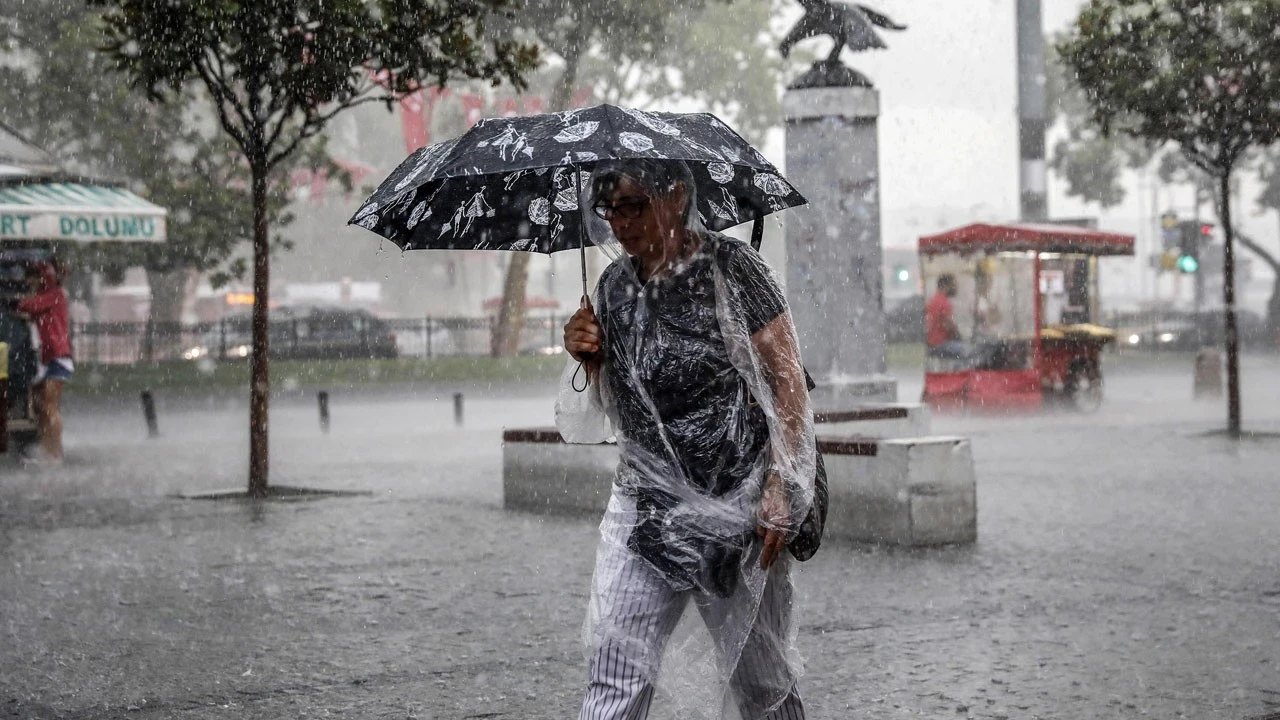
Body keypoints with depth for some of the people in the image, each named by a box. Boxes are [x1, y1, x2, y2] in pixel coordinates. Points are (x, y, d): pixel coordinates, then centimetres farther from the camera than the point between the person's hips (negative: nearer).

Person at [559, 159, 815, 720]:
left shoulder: (732, 268, -8)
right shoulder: (613, 285, 7)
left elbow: (789, 383, -9)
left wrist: (780, 491, -16)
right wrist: (590, 358, -2)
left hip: (738, 505, -4)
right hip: (645, 502, 4)